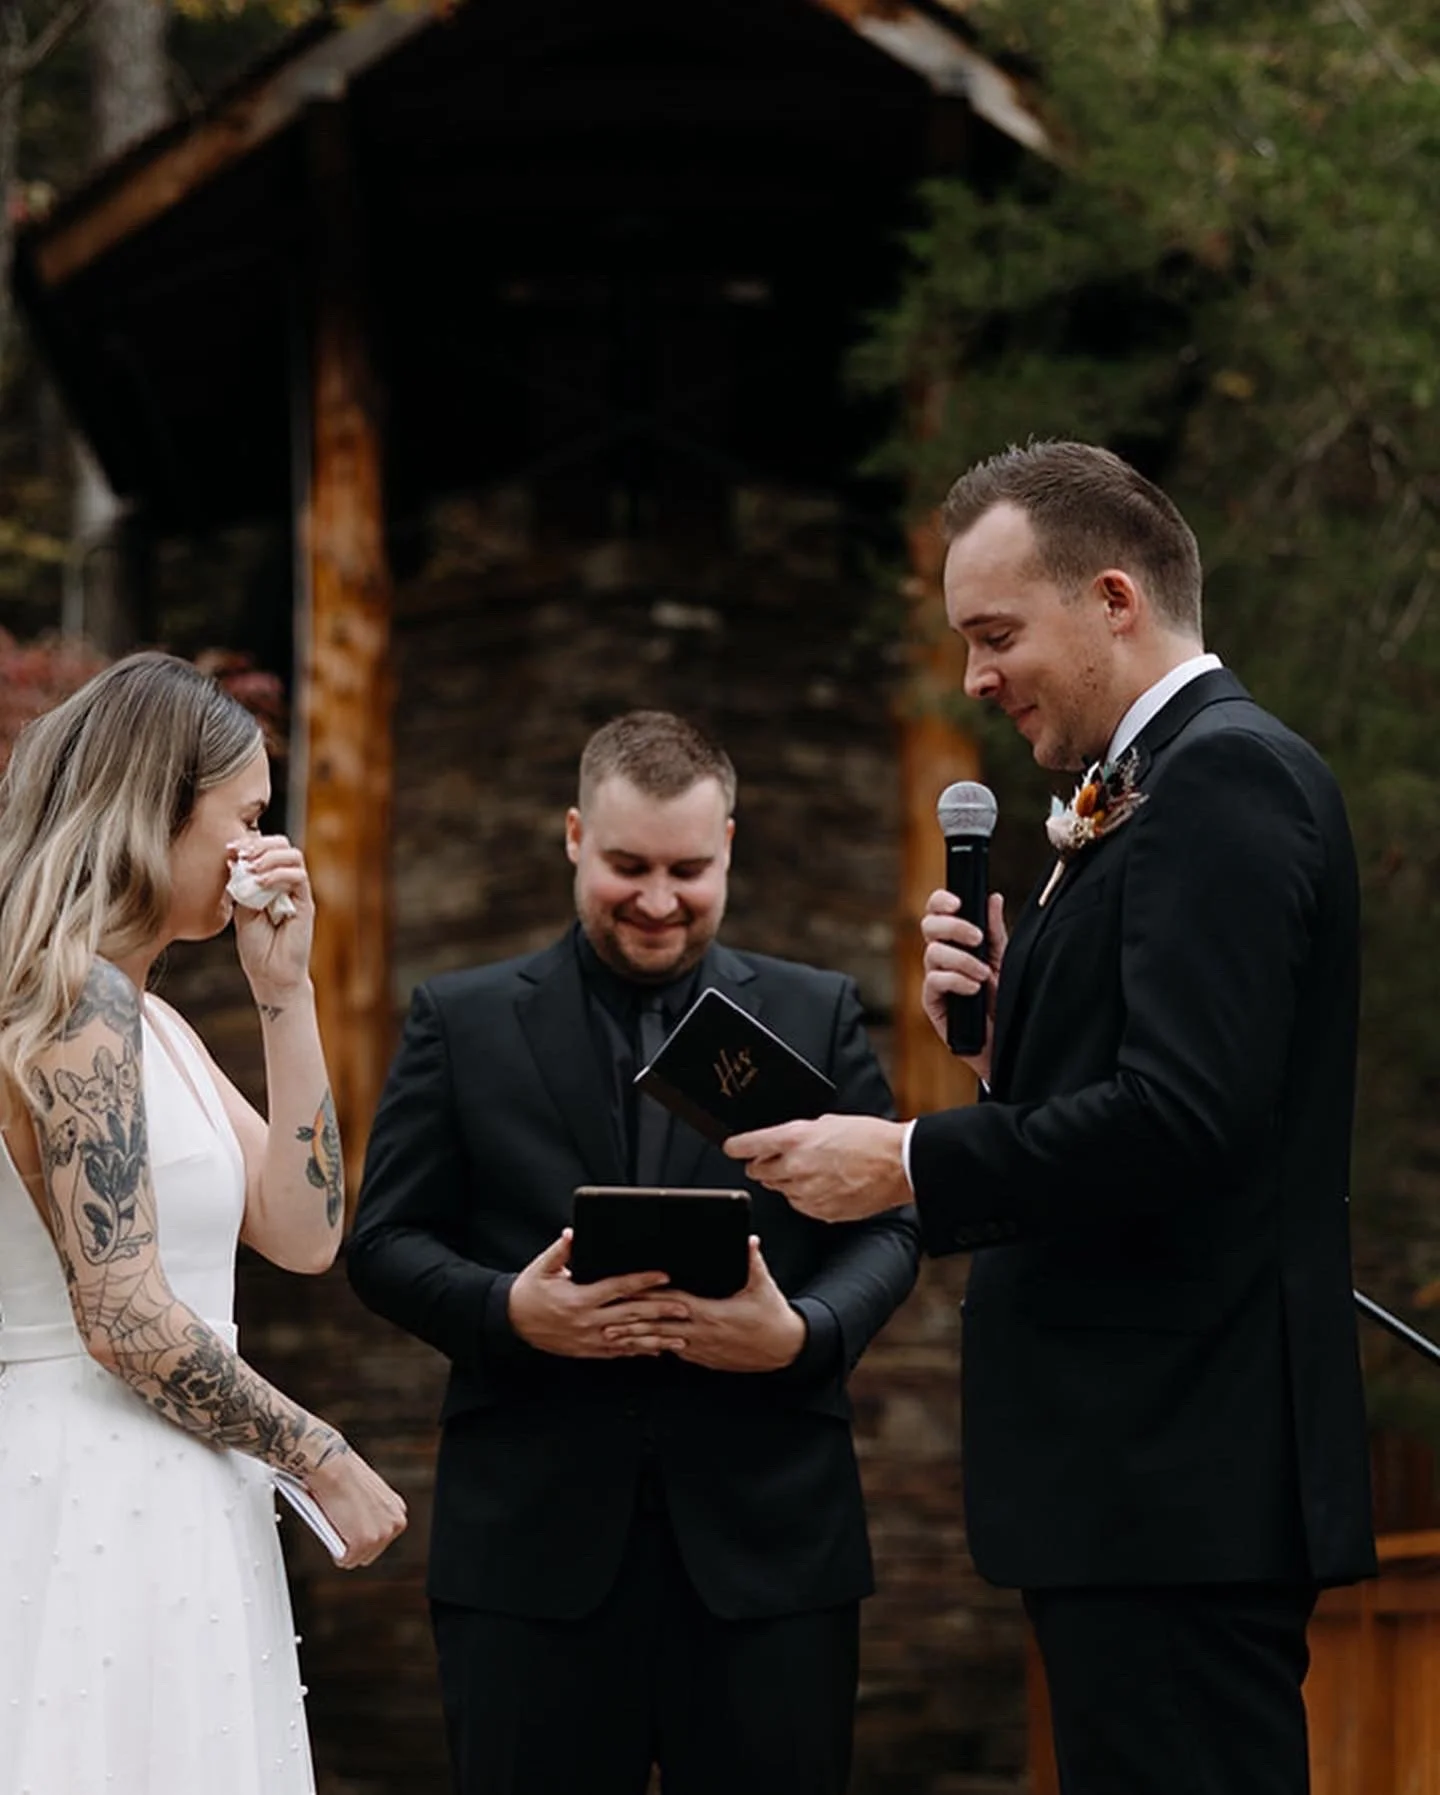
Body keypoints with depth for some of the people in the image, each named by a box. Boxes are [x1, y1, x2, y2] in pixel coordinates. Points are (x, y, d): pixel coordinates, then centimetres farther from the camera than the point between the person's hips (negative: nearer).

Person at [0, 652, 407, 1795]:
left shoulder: (152, 1021, 17)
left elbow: (303, 1233, 11)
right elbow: (125, 1321, -18)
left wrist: (286, 994, 7)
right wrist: (324, 1462, -9)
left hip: (167, 1511, 10)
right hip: (104, 1502, -10)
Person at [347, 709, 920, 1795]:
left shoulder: (819, 1015, 11)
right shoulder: (464, 1021, 9)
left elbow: (887, 1225, 7)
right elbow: (386, 1241, 5)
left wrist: (805, 1332, -14)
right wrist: (509, 1310, -14)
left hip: (768, 1533, 1)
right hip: (535, 1540, 0)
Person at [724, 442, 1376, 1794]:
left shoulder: (1228, 779, -12)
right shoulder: (1167, 786, 19)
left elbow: (1182, 1116, -23)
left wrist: (910, 1166, -15)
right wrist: (1002, 1015, 1)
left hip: (1181, 1478, -10)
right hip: (1149, 1476, 10)